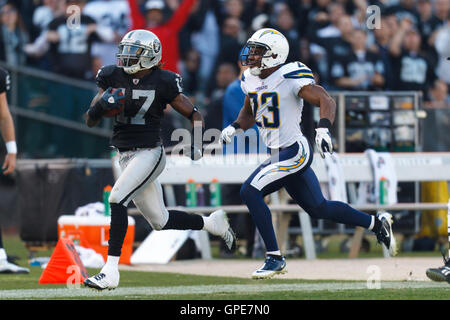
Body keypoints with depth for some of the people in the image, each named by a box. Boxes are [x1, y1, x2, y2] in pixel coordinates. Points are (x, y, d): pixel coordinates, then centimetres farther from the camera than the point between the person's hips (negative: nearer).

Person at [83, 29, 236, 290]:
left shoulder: (162, 83, -8)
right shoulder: (114, 78, 5)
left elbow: (194, 114, -1)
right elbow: (90, 121, 7)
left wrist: (197, 144, -17)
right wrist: (102, 104, -14)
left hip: (149, 153, -6)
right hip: (126, 157, 6)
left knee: (117, 200, -23)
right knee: (160, 221, 13)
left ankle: (111, 271, -23)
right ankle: (213, 223, 36)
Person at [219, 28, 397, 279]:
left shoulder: (291, 77, -17)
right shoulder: (250, 80, 8)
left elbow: (326, 101, -22)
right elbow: (249, 114, 25)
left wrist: (324, 128, -39)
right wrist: (234, 127, 5)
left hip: (295, 152, -9)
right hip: (280, 154, 9)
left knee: (250, 191, -18)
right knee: (318, 208, 17)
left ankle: (275, 258, -12)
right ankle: (377, 223, 33)